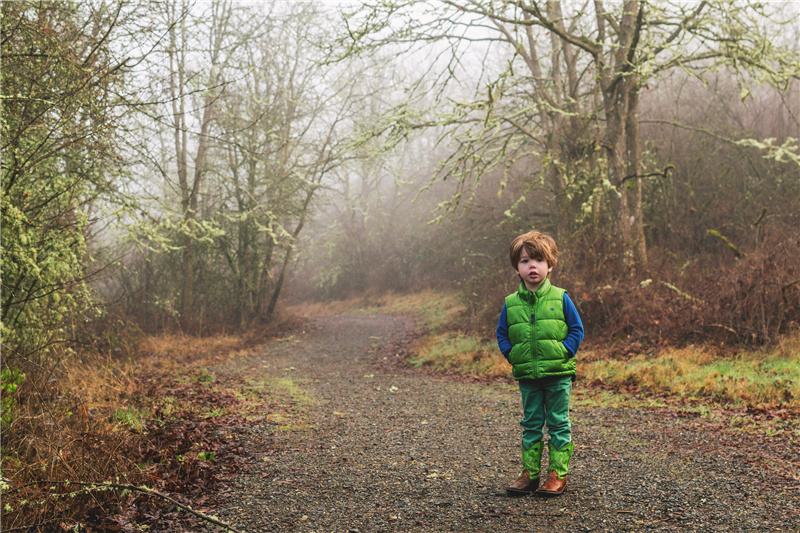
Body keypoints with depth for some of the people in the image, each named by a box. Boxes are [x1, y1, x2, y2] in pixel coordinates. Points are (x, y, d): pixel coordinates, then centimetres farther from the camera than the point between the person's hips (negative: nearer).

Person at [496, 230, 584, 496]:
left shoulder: (560, 299, -3)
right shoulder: (511, 303, 2)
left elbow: (577, 329, 2)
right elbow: (502, 333, 12)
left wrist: (566, 351, -10)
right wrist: (511, 354, -2)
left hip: (558, 374, -2)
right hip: (527, 375, 2)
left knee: (558, 424, 4)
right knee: (531, 425, 11)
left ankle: (558, 474, 13)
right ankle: (530, 473, 20)